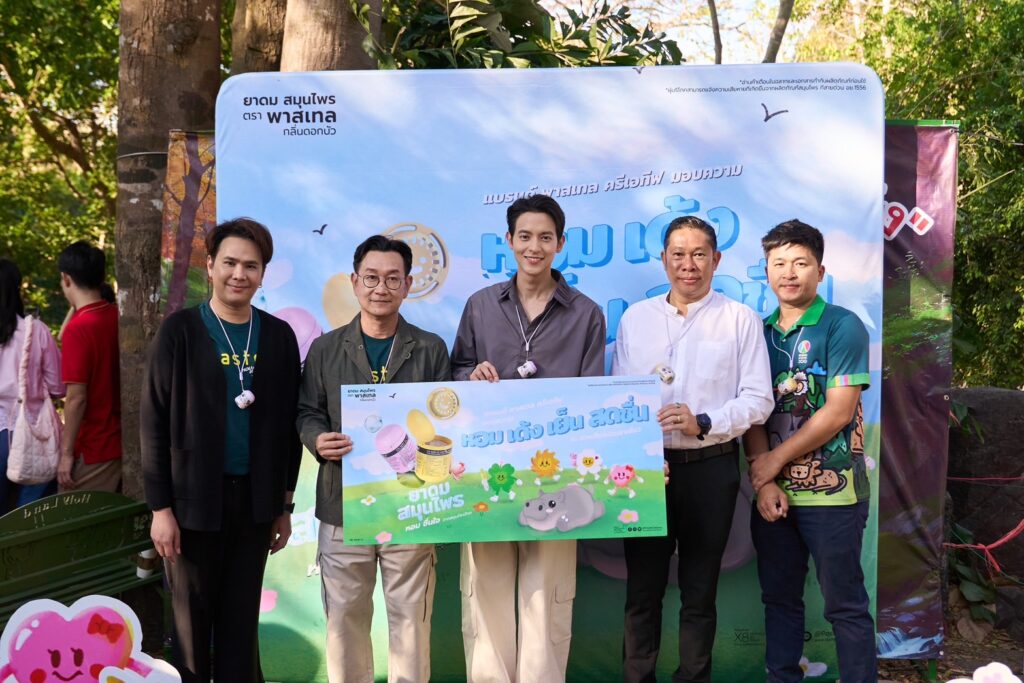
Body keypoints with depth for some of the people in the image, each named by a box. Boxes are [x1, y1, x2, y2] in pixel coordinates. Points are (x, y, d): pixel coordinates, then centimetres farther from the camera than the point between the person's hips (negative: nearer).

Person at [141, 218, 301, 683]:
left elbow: (287, 423, 8)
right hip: (194, 498, -2)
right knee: (191, 620, 7)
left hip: (255, 499, 2)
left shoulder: (279, 335, 4)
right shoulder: (180, 331, -4)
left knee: (242, 619, 10)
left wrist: (284, 505, 8)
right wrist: (160, 507, -8)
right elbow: (154, 422, -5)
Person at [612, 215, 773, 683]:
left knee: (699, 591, 10)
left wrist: (703, 423, -18)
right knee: (642, 588, 8)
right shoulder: (635, 318, 8)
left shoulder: (740, 320, 1)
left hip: (711, 467, -1)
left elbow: (759, 399, -4)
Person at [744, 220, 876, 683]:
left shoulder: (842, 326, -6)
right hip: (774, 492, 5)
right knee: (778, 598, 14)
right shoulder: (758, 332, 9)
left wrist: (775, 460, -10)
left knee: (844, 604, 4)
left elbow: (838, 412, -13)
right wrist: (765, 482, -7)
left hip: (831, 490, -5)